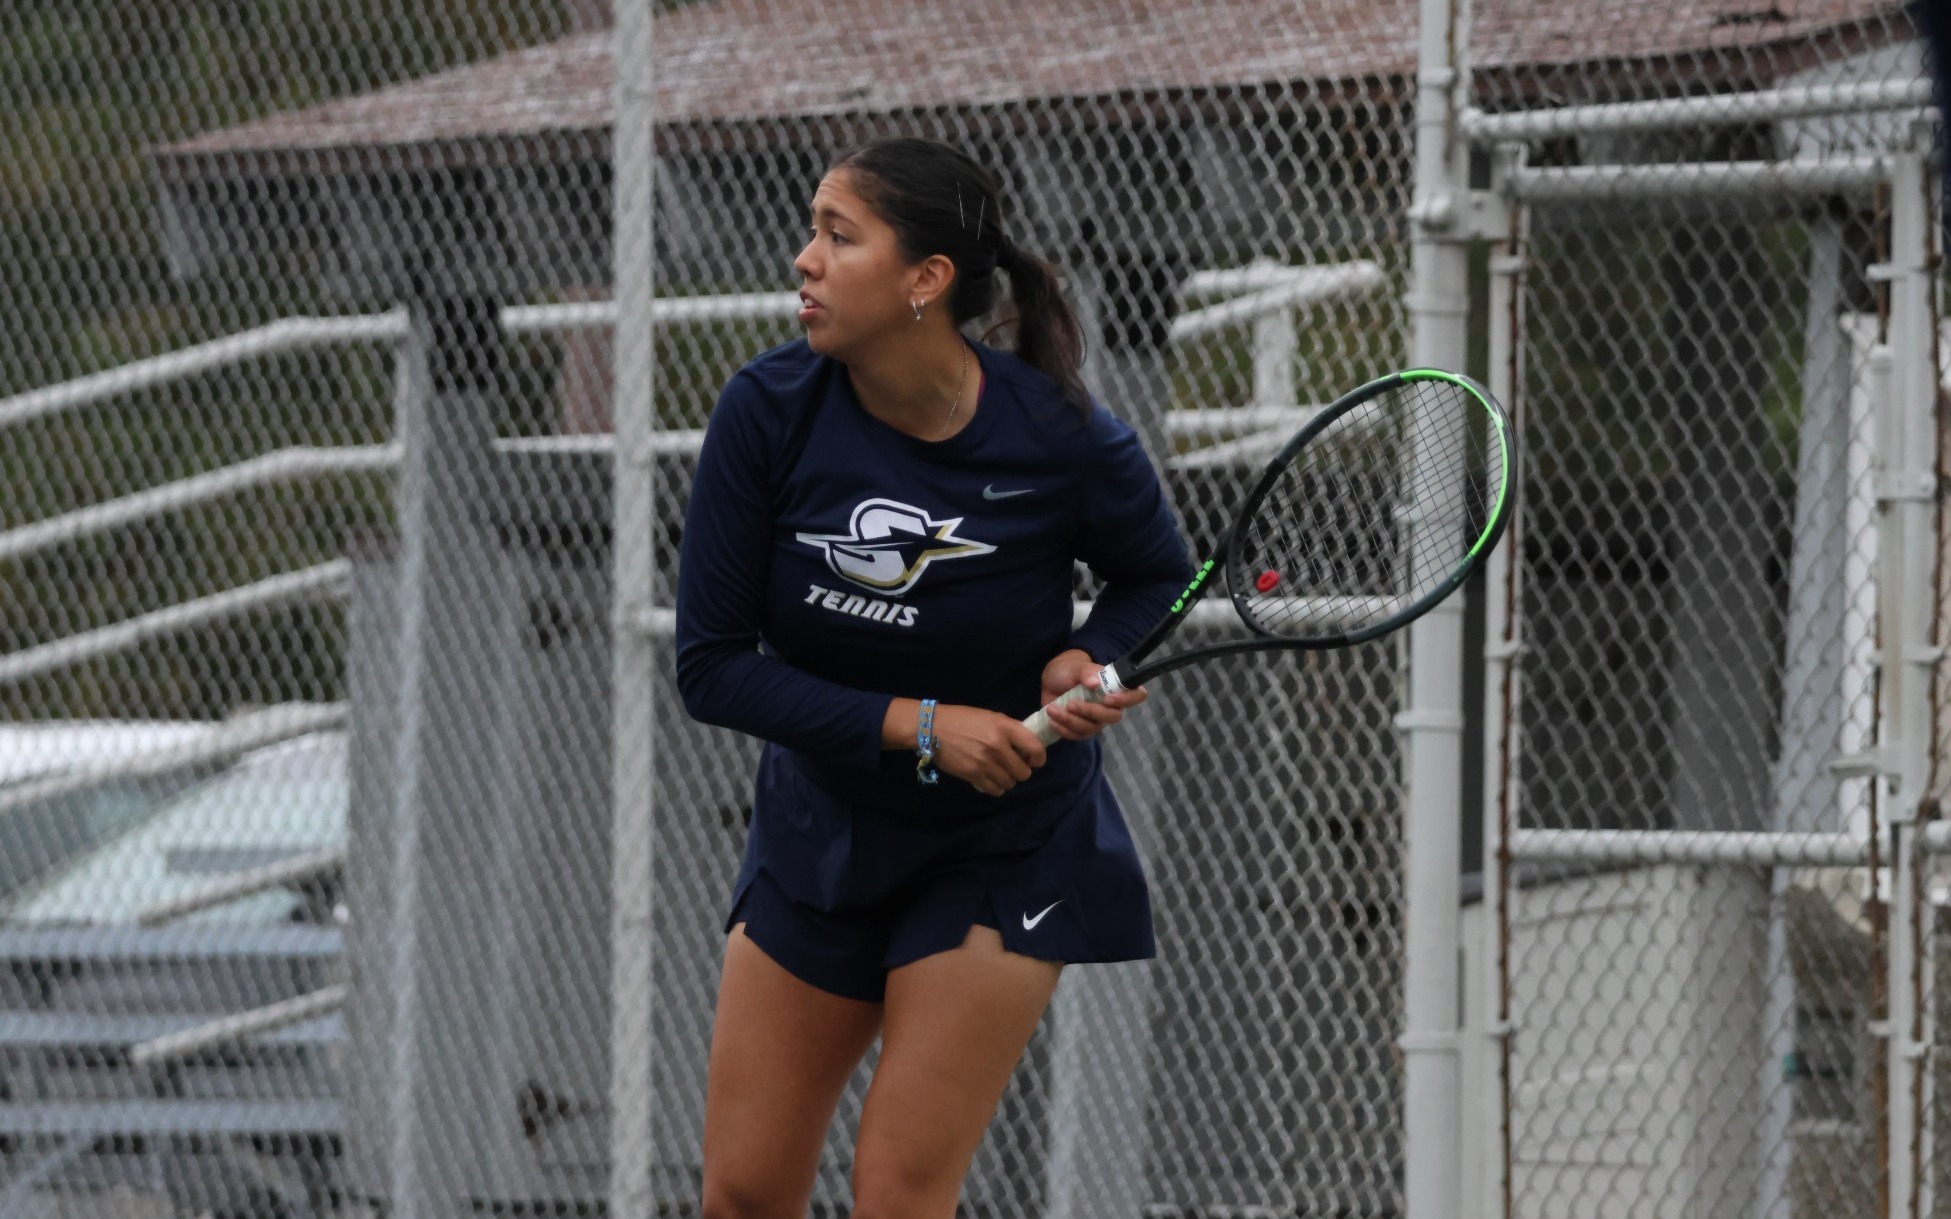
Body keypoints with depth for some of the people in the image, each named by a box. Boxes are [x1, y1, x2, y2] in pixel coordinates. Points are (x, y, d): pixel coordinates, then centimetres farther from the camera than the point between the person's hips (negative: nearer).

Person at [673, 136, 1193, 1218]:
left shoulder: (1065, 445, -21)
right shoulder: (769, 415, -17)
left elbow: (1157, 577, 2)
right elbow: (712, 667, -15)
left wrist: (1086, 660, -19)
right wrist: (913, 726, -24)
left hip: (1002, 855, -3)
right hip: (819, 834, 3)